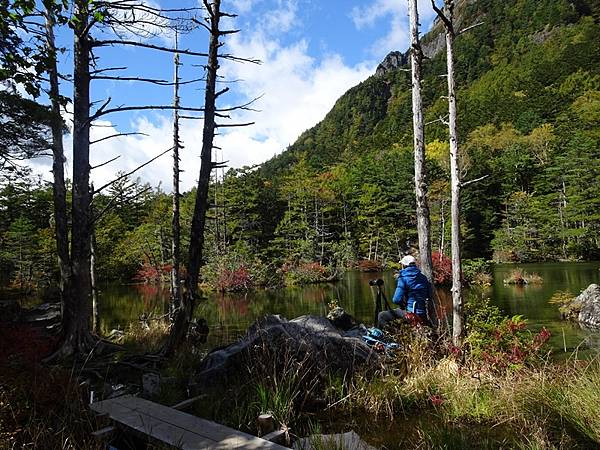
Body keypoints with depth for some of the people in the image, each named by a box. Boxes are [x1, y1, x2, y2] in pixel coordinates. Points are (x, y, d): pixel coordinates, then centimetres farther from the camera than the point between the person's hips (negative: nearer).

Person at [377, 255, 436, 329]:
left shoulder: (404, 278, -8)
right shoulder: (423, 277, 9)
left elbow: (397, 300, -13)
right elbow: (431, 296, 15)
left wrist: (403, 303, 10)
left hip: (414, 316, -7)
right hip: (425, 316, 7)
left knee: (382, 316, -2)